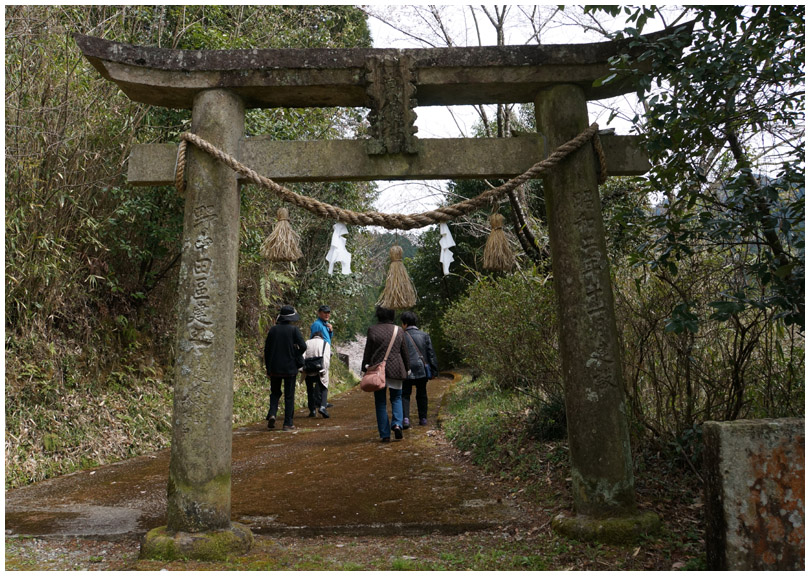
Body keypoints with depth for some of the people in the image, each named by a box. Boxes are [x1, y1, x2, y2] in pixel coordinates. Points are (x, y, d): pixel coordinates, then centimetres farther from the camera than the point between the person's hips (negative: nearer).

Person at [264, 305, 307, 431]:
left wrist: (268, 368, 10)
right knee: (289, 396, 6)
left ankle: (272, 414, -3)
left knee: (275, 393, 18)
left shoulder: (273, 330, 1)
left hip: (275, 367, 3)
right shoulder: (294, 329, -8)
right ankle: (288, 423, 6)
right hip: (290, 367, -2)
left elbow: (267, 349, 3)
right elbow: (303, 346, -16)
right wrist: (296, 357, 4)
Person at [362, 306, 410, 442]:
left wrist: (365, 368, 4)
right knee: (396, 398, 17)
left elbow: (367, 352, -3)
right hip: (395, 369, 2)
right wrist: (406, 369, 19)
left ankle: (385, 435, 6)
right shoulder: (399, 331, 3)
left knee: (380, 402, 7)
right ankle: (397, 424, -7)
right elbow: (404, 353, 8)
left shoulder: (372, 330, -5)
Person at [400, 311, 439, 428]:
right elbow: (431, 354, 4)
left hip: (407, 371, -3)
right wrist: (434, 370, 8)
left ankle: (405, 419, -13)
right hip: (422, 370, 3)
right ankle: (423, 419, 18)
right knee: (422, 394, 15)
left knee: (405, 395, 2)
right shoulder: (424, 335, 4)